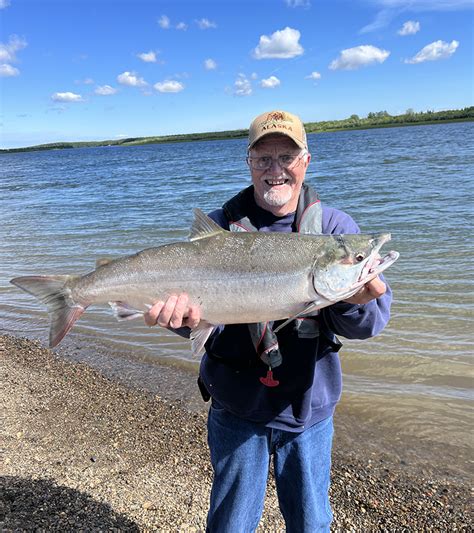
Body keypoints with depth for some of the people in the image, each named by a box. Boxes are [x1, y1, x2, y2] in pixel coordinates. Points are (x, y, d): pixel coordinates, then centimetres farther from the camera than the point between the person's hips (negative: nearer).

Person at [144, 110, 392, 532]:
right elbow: (190, 285, -19)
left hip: (310, 410, 1)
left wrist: (358, 300, -37)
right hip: (237, 409, 0)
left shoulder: (335, 228, -6)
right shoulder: (220, 227, -7)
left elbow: (369, 323, -14)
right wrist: (182, 311, -42)